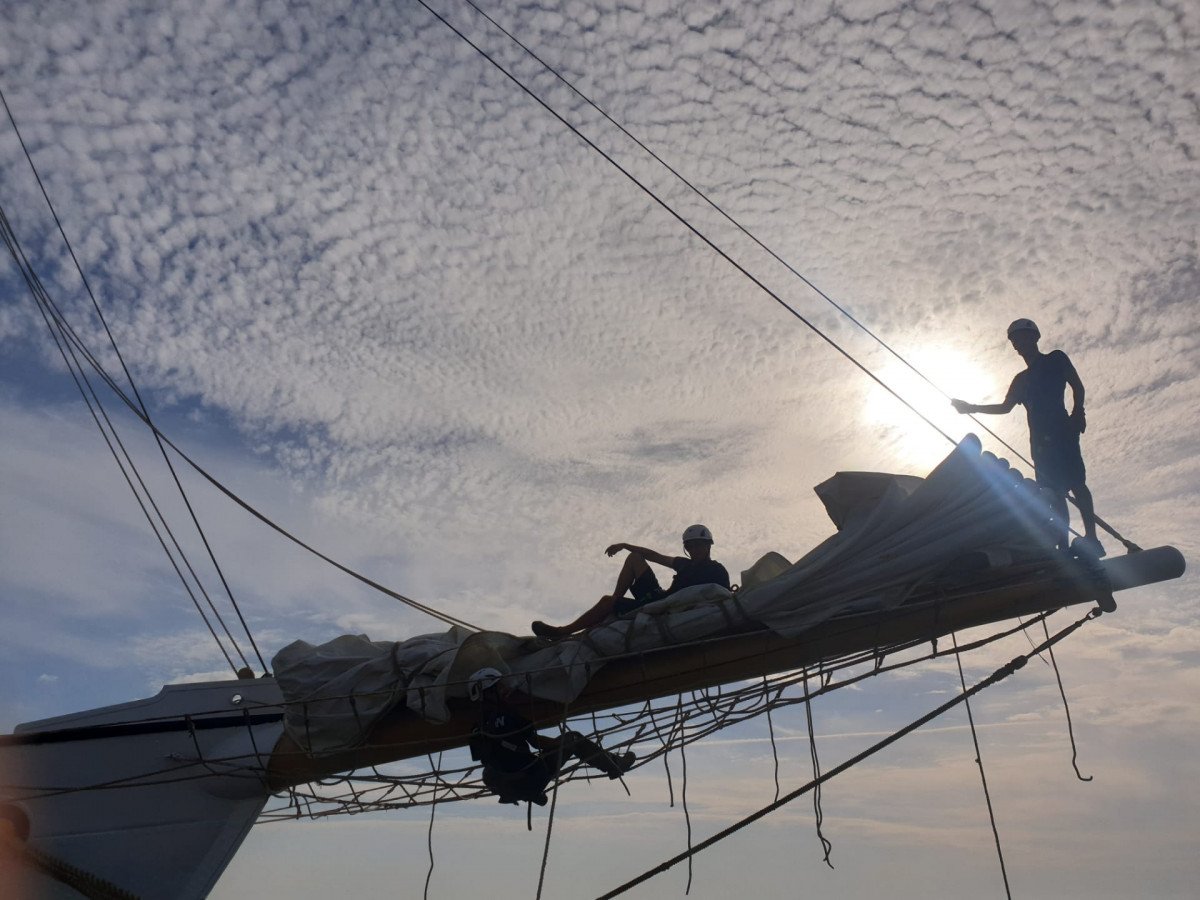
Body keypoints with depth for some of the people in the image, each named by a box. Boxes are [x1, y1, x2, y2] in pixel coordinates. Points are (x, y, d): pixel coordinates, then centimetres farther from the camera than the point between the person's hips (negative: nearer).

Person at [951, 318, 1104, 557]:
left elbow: (1077, 386, 4)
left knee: (1075, 481, -18)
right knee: (1055, 491, -2)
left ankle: (1091, 538, -24)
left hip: (1060, 429, -6)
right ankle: (1063, 545, -8)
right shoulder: (1021, 379, 28)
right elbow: (1005, 407, 25)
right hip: (1040, 436, 6)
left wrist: (1077, 412, -12)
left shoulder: (1056, 358, 13)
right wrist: (972, 408, 18)